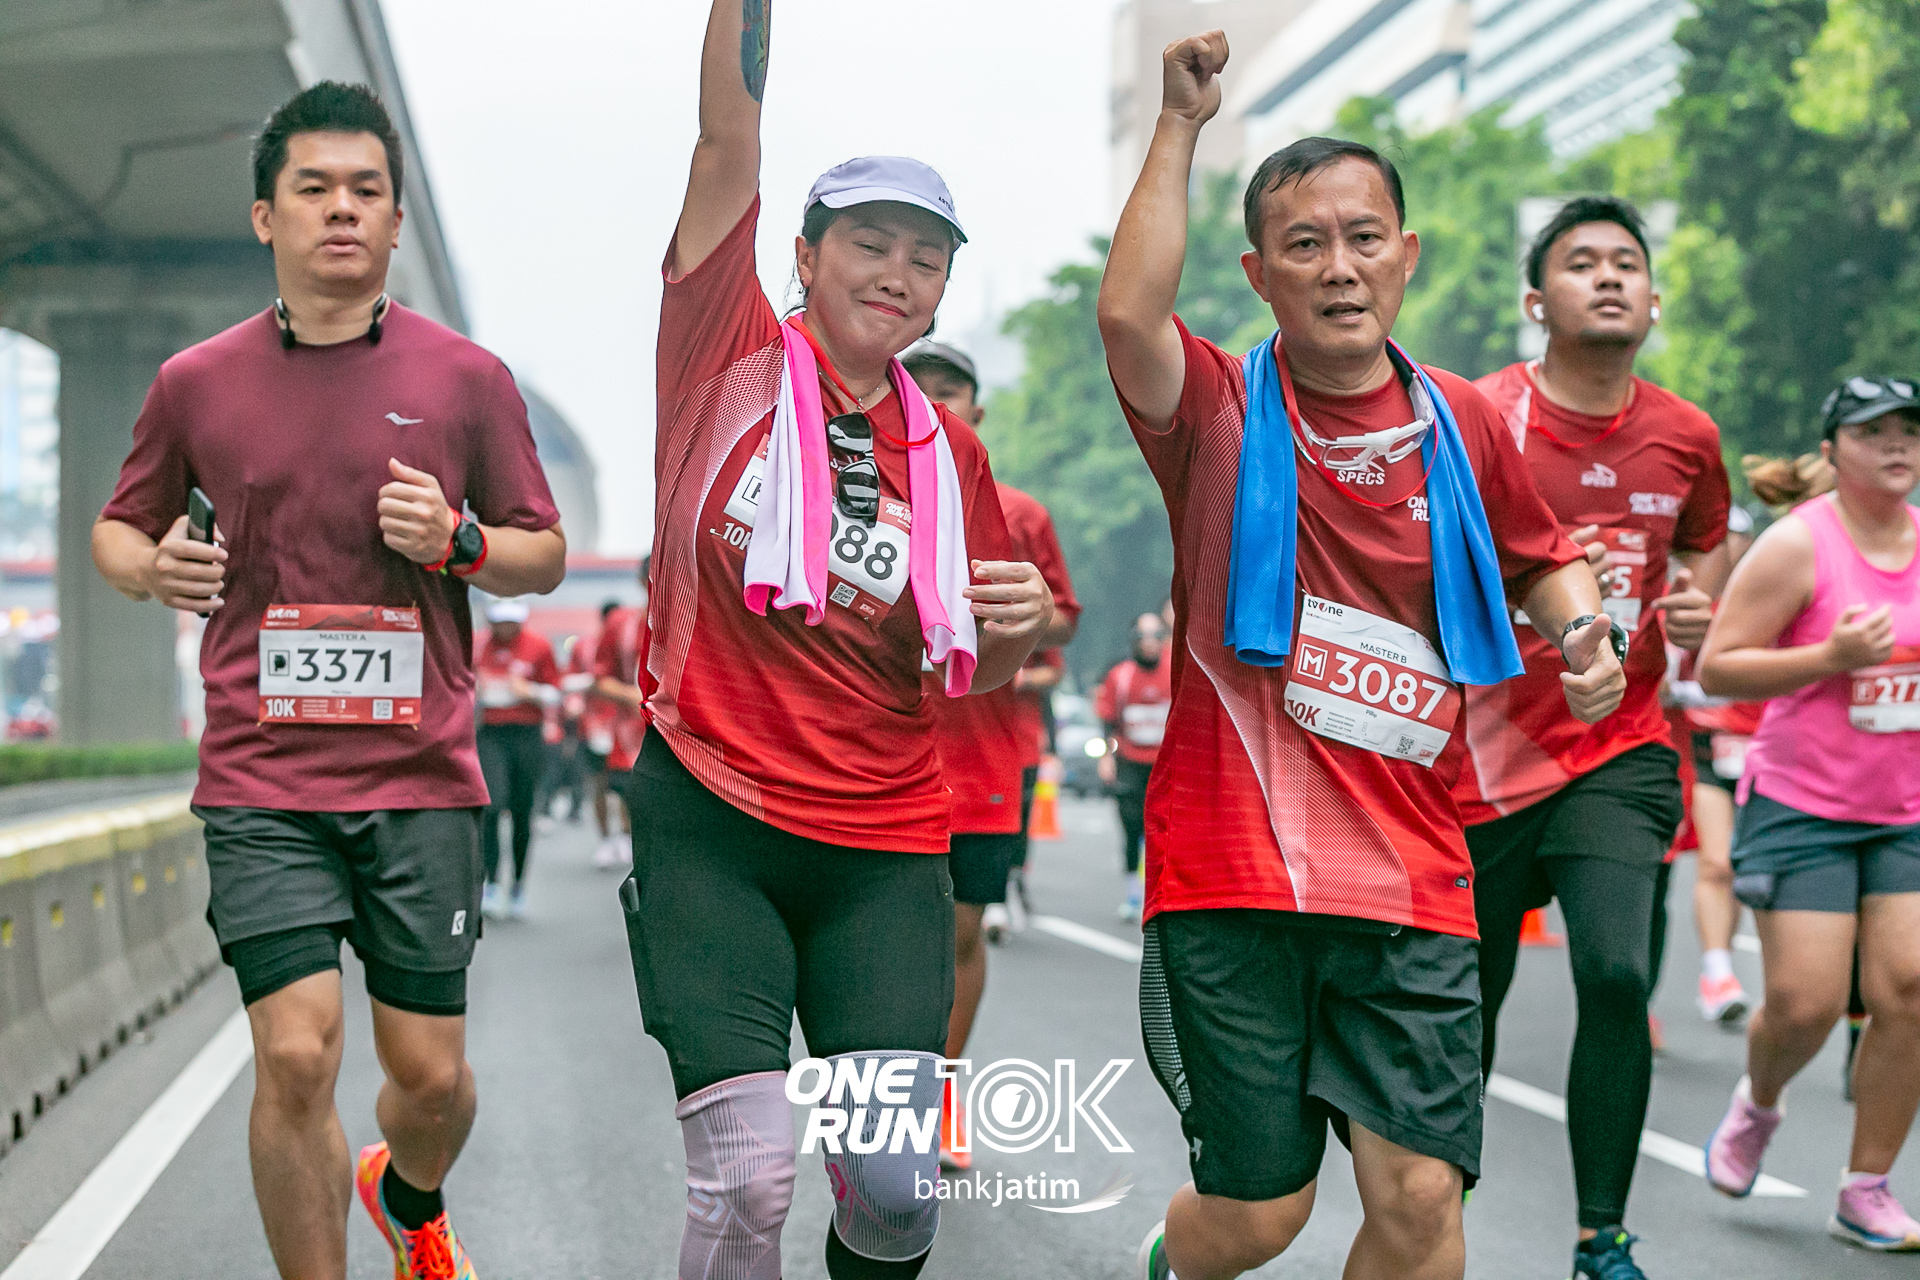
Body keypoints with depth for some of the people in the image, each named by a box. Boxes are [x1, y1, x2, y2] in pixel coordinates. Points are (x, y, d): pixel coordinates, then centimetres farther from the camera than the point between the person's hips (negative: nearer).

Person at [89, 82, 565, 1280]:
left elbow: (547, 553, 10)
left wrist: (460, 540, -11)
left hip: (423, 776, 0)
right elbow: (120, 528, 19)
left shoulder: (468, 378, 4)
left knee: (431, 1072, 4)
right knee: (297, 1055, -12)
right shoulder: (195, 383, 5)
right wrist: (152, 569, -5)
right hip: (263, 780, 0)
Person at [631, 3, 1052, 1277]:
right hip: (710, 824, -3)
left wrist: (1024, 621, -3)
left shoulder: (951, 451, 9)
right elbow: (730, 133, -8)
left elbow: (980, 672, 18)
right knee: (748, 1174, -13)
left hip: (886, 849, 3)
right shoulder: (736, 358, 1)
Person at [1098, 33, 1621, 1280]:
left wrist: (1584, 630, 3)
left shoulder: (1463, 424, 7)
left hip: (1411, 884, 3)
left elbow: (1542, 556, 24)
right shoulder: (1219, 410, -3)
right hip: (1231, 875, -3)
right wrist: (1181, 124, -23)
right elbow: (1128, 314, -24)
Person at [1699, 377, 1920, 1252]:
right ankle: (1756, 1104, 28)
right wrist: (1831, 656, -22)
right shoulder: (1798, 544, -10)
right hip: (1800, 807, -5)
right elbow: (1715, 667, -12)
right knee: (1806, 1000, -8)